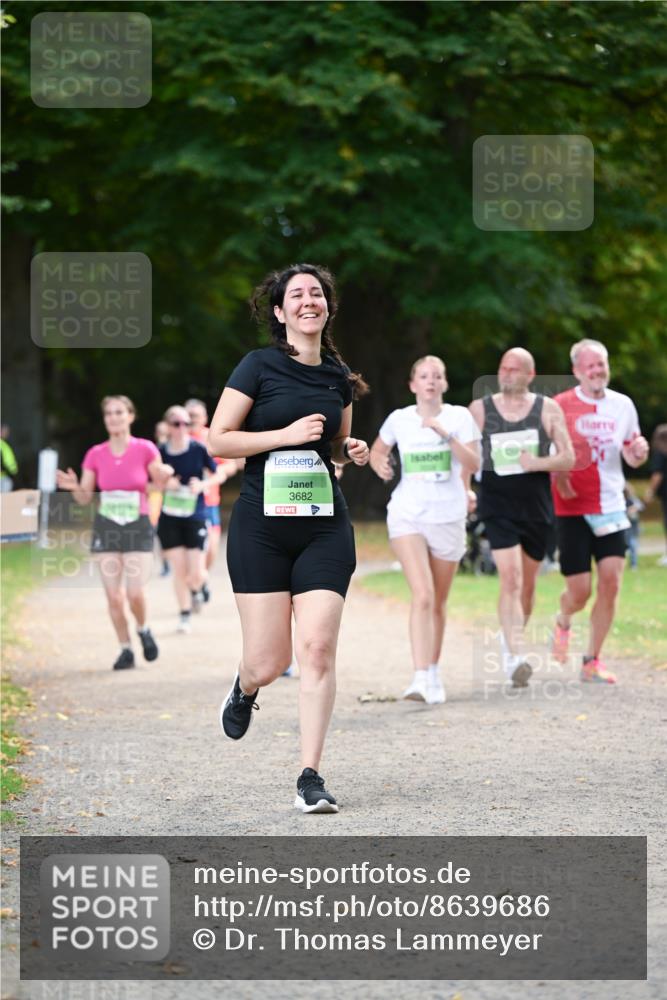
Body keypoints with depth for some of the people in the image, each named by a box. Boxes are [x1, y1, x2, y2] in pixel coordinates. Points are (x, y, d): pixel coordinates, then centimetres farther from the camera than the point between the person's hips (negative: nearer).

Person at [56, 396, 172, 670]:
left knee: (135, 593, -12)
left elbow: (160, 483, 3)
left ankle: (143, 630, 19)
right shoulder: (95, 454, 1)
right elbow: (84, 497, 5)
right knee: (114, 596, -1)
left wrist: (164, 477, -20)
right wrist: (74, 487, -17)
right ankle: (126, 650, 15)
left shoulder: (145, 449, -5)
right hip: (106, 527, 2)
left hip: (138, 527, -2)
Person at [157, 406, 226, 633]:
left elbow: (219, 474, 4)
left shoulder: (199, 449, -6)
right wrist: (164, 484, -14)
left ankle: (196, 590, 30)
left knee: (196, 574, -5)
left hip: (195, 518, -1)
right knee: (179, 571, -2)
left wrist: (203, 484, -14)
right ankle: (184, 616, 13)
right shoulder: (161, 452, -3)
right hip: (169, 519, 1)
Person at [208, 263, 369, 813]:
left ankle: (310, 777, -4)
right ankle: (244, 689, 36)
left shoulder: (338, 376, 11)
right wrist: (288, 434, -14)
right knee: (270, 662, -3)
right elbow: (217, 440, -6)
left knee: (318, 648, -10)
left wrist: (352, 452, 4)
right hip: (261, 527, -3)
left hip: (325, 527, 3)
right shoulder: (259, 366, -3)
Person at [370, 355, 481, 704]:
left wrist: (446, 434, -20)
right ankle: (421, 677, -24)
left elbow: (473, 464, -9)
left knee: (438, 601, 10)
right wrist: (379, 465, -2)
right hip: (407, 514, -1)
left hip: (448, 516, 1)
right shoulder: (399, 419, 4)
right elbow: (377, 451, 20)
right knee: (422, 596, -18)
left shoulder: (459, 416, 1)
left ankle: (434, 671, 27)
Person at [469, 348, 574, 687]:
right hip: (498, 505, -2)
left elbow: (568, 458, 1)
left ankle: (512, 638, 39)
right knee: (510, 579, -18)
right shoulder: (480, 409, 2)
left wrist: (538, 463, -16)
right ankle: (516, 657, -25)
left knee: (527, 584, 14)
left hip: (536, 506, 2)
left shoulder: (548, 409, 3)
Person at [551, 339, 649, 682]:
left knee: (611, 582, -7)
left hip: (611, 507, 3)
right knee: (579, 591, -4)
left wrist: (639, 452, -8)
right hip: (571, 509, -3)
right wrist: (556, 476, -19)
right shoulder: (559, 406, -6)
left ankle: (592, 661, 6)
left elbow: (631, 458, 15)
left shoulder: (622, 405, 6)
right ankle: (563, 622, 33)